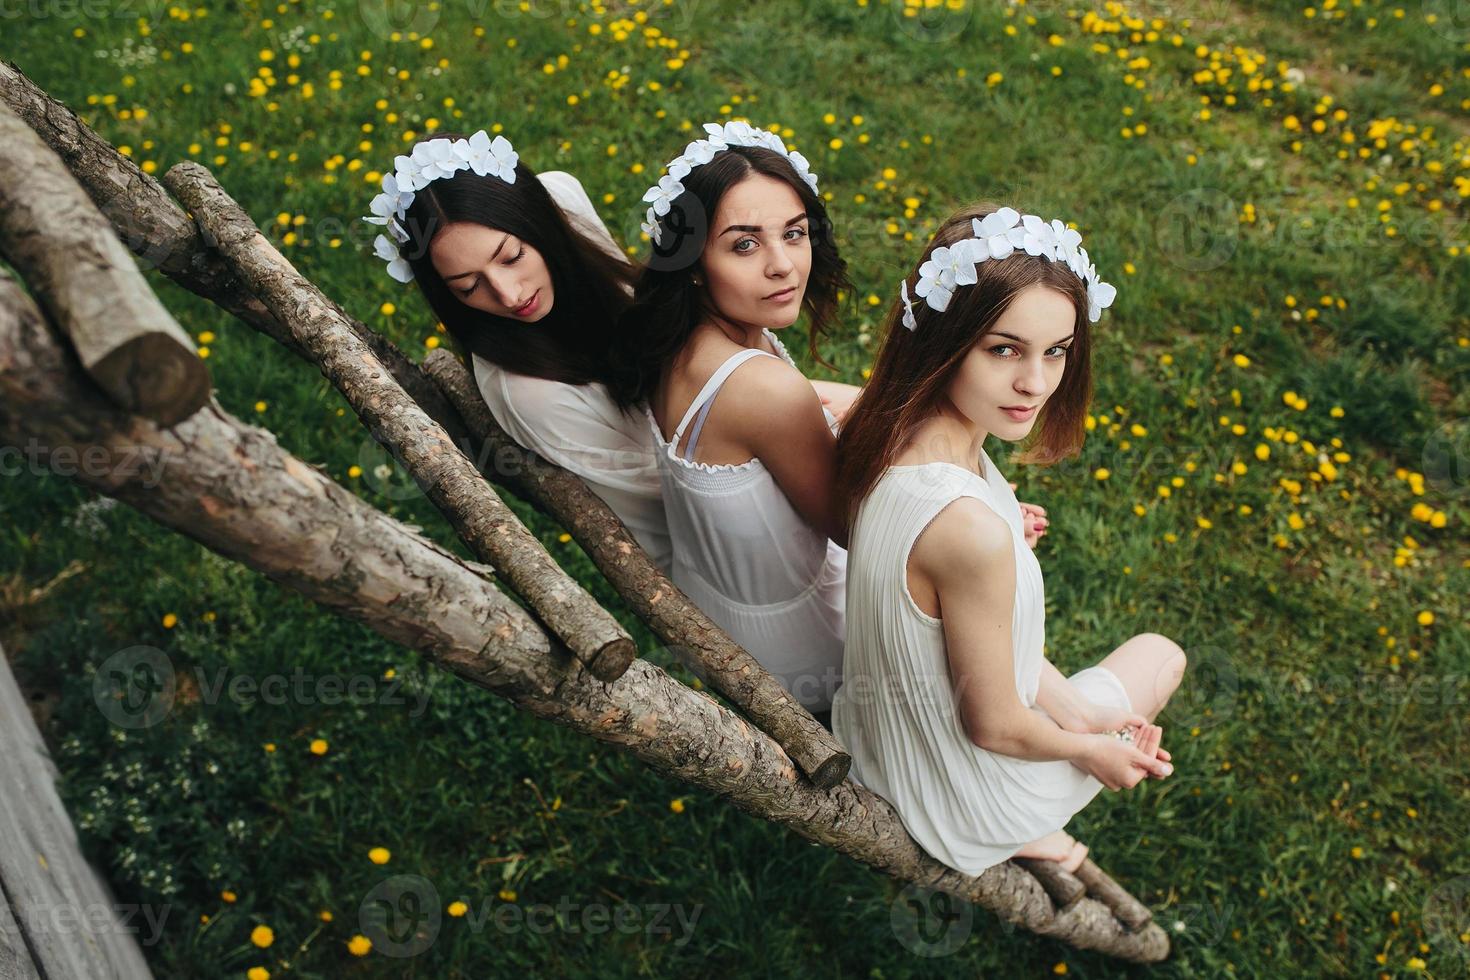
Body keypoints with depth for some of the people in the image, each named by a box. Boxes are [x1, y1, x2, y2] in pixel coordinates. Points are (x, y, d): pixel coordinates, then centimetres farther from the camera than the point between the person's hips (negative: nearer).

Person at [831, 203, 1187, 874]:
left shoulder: (895, 433, -15)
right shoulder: (971, 530, -40)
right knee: (1162, 654, 20)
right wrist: (1092, 749, -6)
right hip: (958, 799, -6)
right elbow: (994, 727, -24)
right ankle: (1023, 834, 24)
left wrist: (1068, 704, -4)